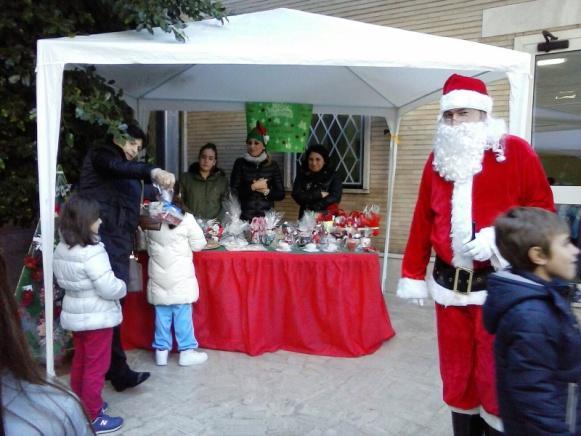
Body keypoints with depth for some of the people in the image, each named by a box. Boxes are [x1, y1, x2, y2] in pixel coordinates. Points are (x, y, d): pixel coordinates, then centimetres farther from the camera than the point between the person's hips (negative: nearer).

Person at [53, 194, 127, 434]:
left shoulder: (61, 250, 1)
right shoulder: (92, 253, -26)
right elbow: (109, 288, -25)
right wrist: (123, 286, -6)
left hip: (75, 315, 9)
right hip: (96, 318, -8)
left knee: (80, 361, 22)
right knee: (96, 367, 3)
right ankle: (92, 418, 13)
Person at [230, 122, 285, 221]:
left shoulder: (272, 165, 3)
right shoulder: (240, 163, 1)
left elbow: (281, 194, 2)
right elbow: (233, 191, -6)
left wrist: (266, 191, -13)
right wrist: (253, 187, -13)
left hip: (266, 217, 1)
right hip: (244, 217, 0)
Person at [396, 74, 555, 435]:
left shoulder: (515, 151, -4)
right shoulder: (439, 159, 9)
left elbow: (542, 206, -4)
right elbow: (423, 219, 10)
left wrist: (500, 236, -19)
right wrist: (413, 274, 9)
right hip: (449, 284, 4)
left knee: (496, 378, 3)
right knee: (456, 375, 14)